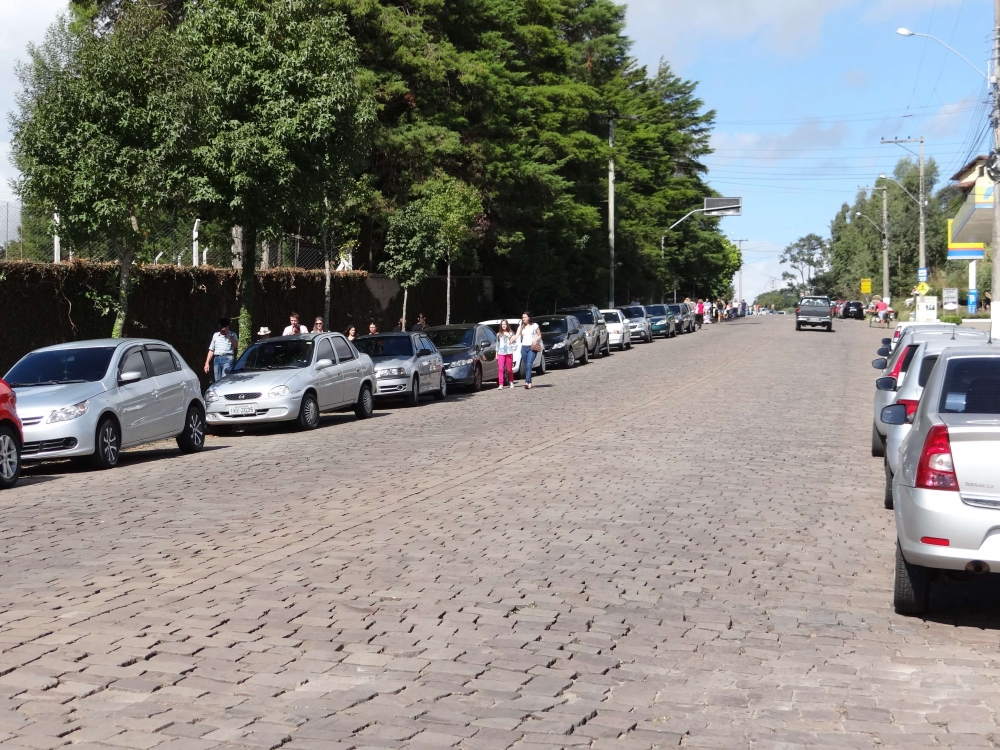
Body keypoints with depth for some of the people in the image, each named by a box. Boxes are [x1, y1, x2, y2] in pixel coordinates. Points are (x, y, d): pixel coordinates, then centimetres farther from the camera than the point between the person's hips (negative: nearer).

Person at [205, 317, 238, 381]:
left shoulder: (232, 335, 9)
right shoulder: (215, 335, 21)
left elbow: (236, 345, -10)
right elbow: (211, 350, 22)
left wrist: (228, 335, -12)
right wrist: (207, 363, 15)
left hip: (228, 358, -4)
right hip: (217, 359, 4)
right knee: (217, 381, 1)